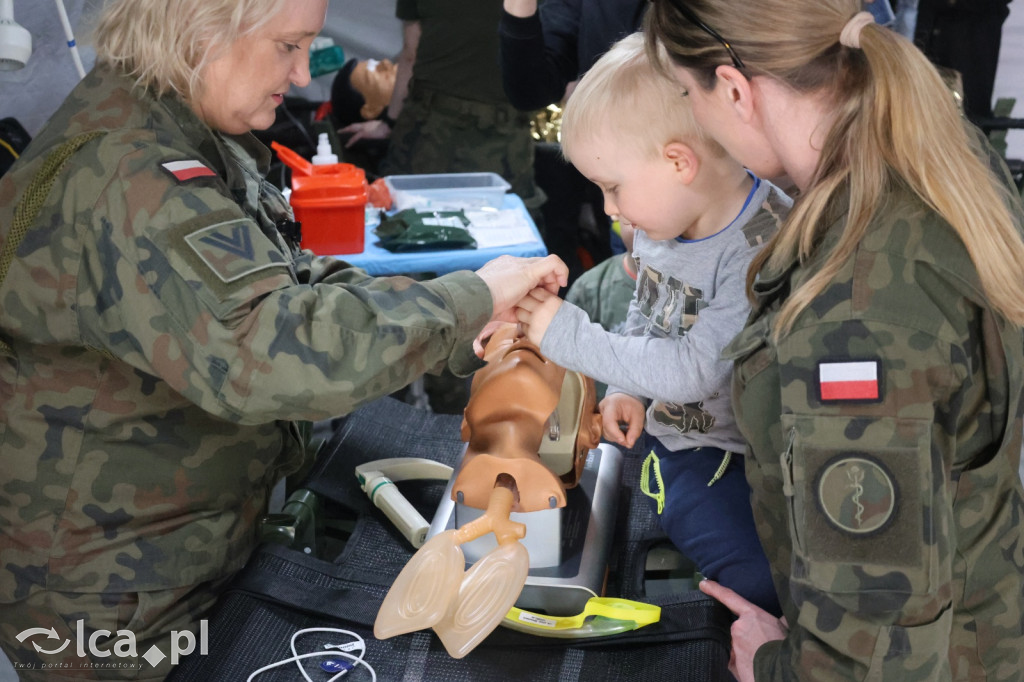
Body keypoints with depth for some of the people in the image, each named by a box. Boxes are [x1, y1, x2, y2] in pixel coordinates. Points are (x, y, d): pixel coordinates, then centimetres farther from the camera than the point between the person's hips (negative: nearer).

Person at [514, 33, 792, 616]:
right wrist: (627, 389, 3)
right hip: (660, 424, 8)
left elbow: (695, 370, -26)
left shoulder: (765, 248, -25)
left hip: (729, 453, -7)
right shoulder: (662, 221, 1)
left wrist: (568, 334, -22)